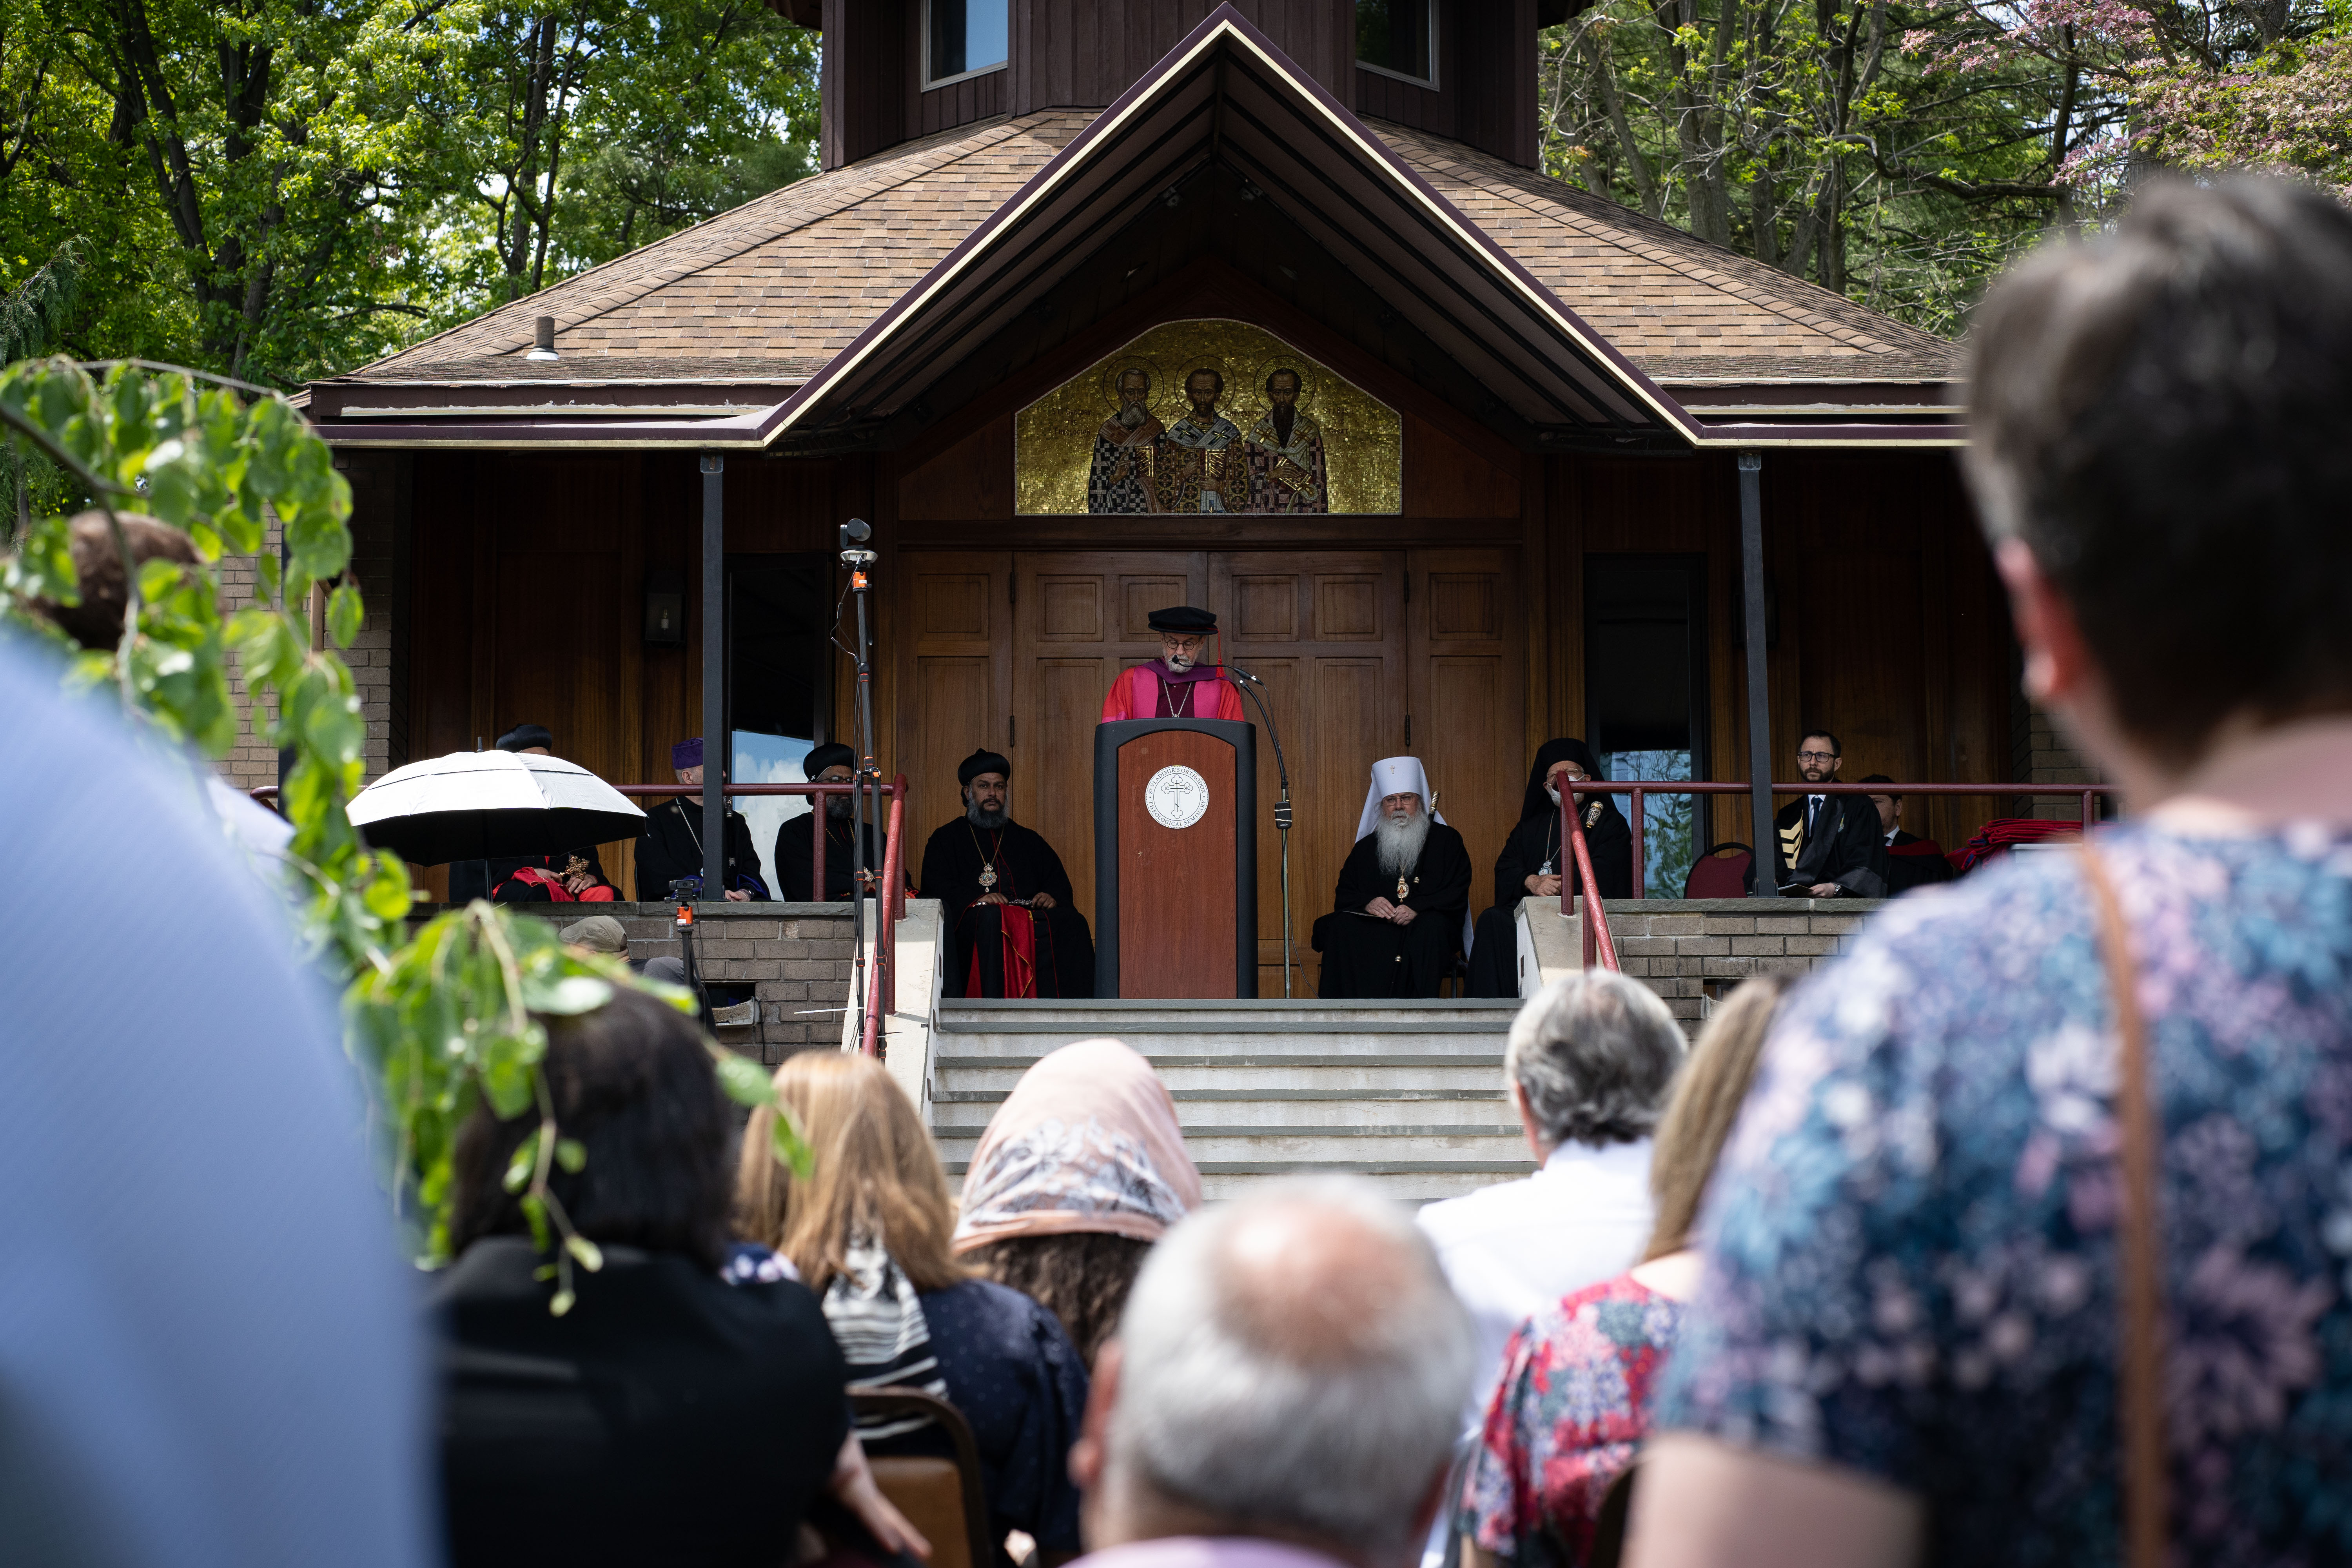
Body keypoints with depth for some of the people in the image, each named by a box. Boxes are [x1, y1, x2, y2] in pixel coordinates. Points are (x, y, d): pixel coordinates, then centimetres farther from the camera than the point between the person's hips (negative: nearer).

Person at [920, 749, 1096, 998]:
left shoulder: (1027, 841, 31)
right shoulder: (946, 840, 19)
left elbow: (1059, 883, 23)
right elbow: (936, 888, 3)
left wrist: (1053, 896, -2)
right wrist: (977, 899, -16)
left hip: (1030, 916, 3)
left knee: (1071, 922, -27)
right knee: (992, 919, -39)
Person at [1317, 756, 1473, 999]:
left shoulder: (1446, 840, 12)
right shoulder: (1366, 848, 20)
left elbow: (1457, 895, 1)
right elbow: (1344, 896, 15)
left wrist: (1418, 908, -16)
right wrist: (1367, 903, -9)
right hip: (1375, 929, 2)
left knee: (1432, 925, -37)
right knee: (1340, 926, -27)